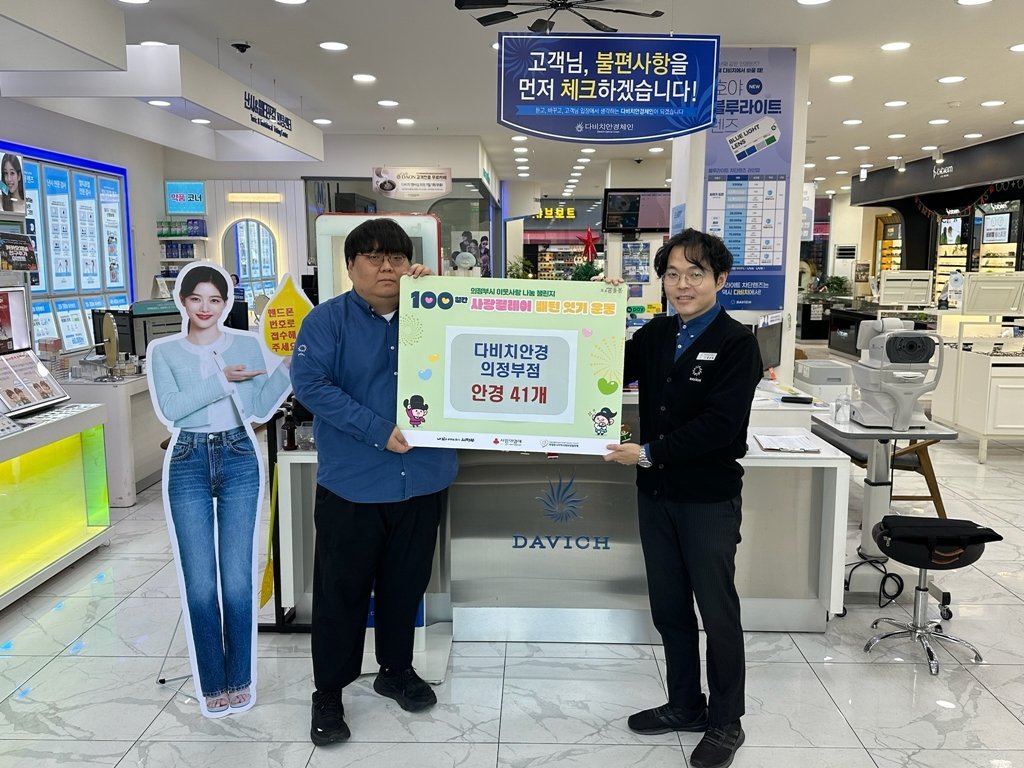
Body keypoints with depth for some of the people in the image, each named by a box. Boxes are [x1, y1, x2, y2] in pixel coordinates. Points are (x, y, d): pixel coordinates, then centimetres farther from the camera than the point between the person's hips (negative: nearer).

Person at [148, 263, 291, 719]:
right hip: (188, 464, 0)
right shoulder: (163, 351, 5)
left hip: (238, 461, 0)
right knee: (199, 583, 3)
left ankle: (240, 680, 19)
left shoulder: (247, 344, 6)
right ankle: (212, 685, 19)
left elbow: (260, 409, 1)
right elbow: (169, 409, -9)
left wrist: (289, 366, -9)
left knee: (238, 579, 2)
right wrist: (220, 381, -14)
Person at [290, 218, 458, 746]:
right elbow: (308, 383, -15)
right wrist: (377, 431, -22)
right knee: (341, 589, 7)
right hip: (351, 483, -3)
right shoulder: (328, 319, -5)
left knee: (406, 582, 17)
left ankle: (397, 670, 37)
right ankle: (328, 692, 24)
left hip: (422, 479, 3)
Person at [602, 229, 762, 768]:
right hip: (656, 493, 6)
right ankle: (685, 706, 36)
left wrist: (649, 453, -18)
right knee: (668, 608, 16)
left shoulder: (736, 343, -11)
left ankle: (725, 723, 27)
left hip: (709, 498, -5)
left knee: (718, 613, 8)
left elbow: (720, 424, -19)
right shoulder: (655, 334, 7)